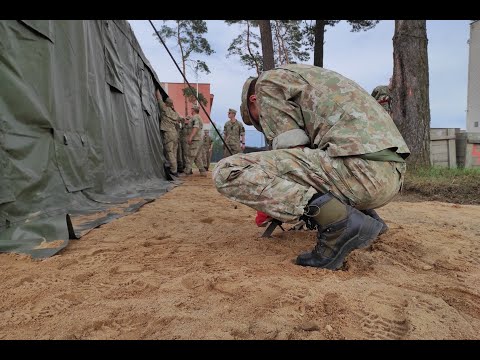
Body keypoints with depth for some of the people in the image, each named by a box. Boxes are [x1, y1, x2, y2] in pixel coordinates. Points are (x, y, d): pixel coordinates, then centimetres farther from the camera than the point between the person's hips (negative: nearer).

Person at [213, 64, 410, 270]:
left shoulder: (269, 81, 8)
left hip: (358, 168, -10)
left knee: (229, 172, -8)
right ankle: (364, 214, 16)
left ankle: (338, 221, -14)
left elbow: (291, 147, 0)